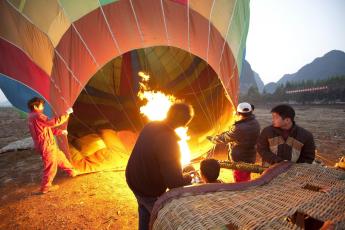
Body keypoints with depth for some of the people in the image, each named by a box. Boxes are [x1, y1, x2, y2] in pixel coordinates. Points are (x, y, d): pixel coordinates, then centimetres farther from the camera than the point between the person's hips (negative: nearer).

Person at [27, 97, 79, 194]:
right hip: (46, 146, -11)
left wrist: (60, 132, 14)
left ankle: (72, 172, 41)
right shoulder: (37, 116, -21)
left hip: (48, 145, 11)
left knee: (60, 156, 24)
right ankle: (45, 187, 17)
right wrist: (66, 113, -26)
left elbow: (48, 128, 18)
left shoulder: (32, 117, 13)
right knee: (50, 166, 2)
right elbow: (52, 122, -32)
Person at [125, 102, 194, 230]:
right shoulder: (169, 141, -33)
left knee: (144, 210, 32)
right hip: (150, 190, -7)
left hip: (133, 179, 7)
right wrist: (188, 178, -9)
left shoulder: (150, 125, -9)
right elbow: (175, 182, -32)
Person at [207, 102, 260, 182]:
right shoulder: (255, 123, -6)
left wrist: (212, 138, -2)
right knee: (246, 180, 27)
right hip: (251, 158, 8)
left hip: (240, 160, -8)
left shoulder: (239, 128, -30)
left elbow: (224, 138, -18)